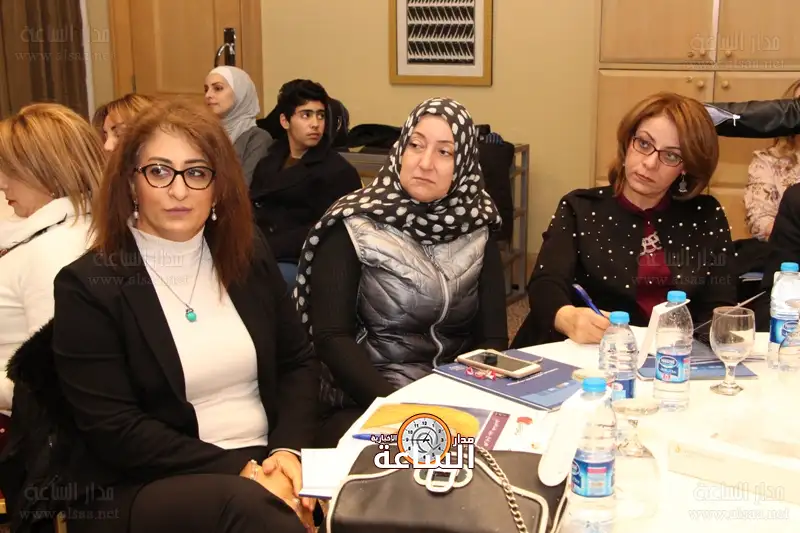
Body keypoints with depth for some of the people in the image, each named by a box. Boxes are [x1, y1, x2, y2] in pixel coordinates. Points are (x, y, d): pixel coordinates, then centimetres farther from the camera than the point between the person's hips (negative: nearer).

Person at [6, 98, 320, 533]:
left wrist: (288, 450, -7)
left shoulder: (249, 256, 8)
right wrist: (238, 472, -17)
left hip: (264, 462, 5)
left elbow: (299, 361, 12)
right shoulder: (87, 286, -7)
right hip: (139, 488, -4)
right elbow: (114, 430, -12)